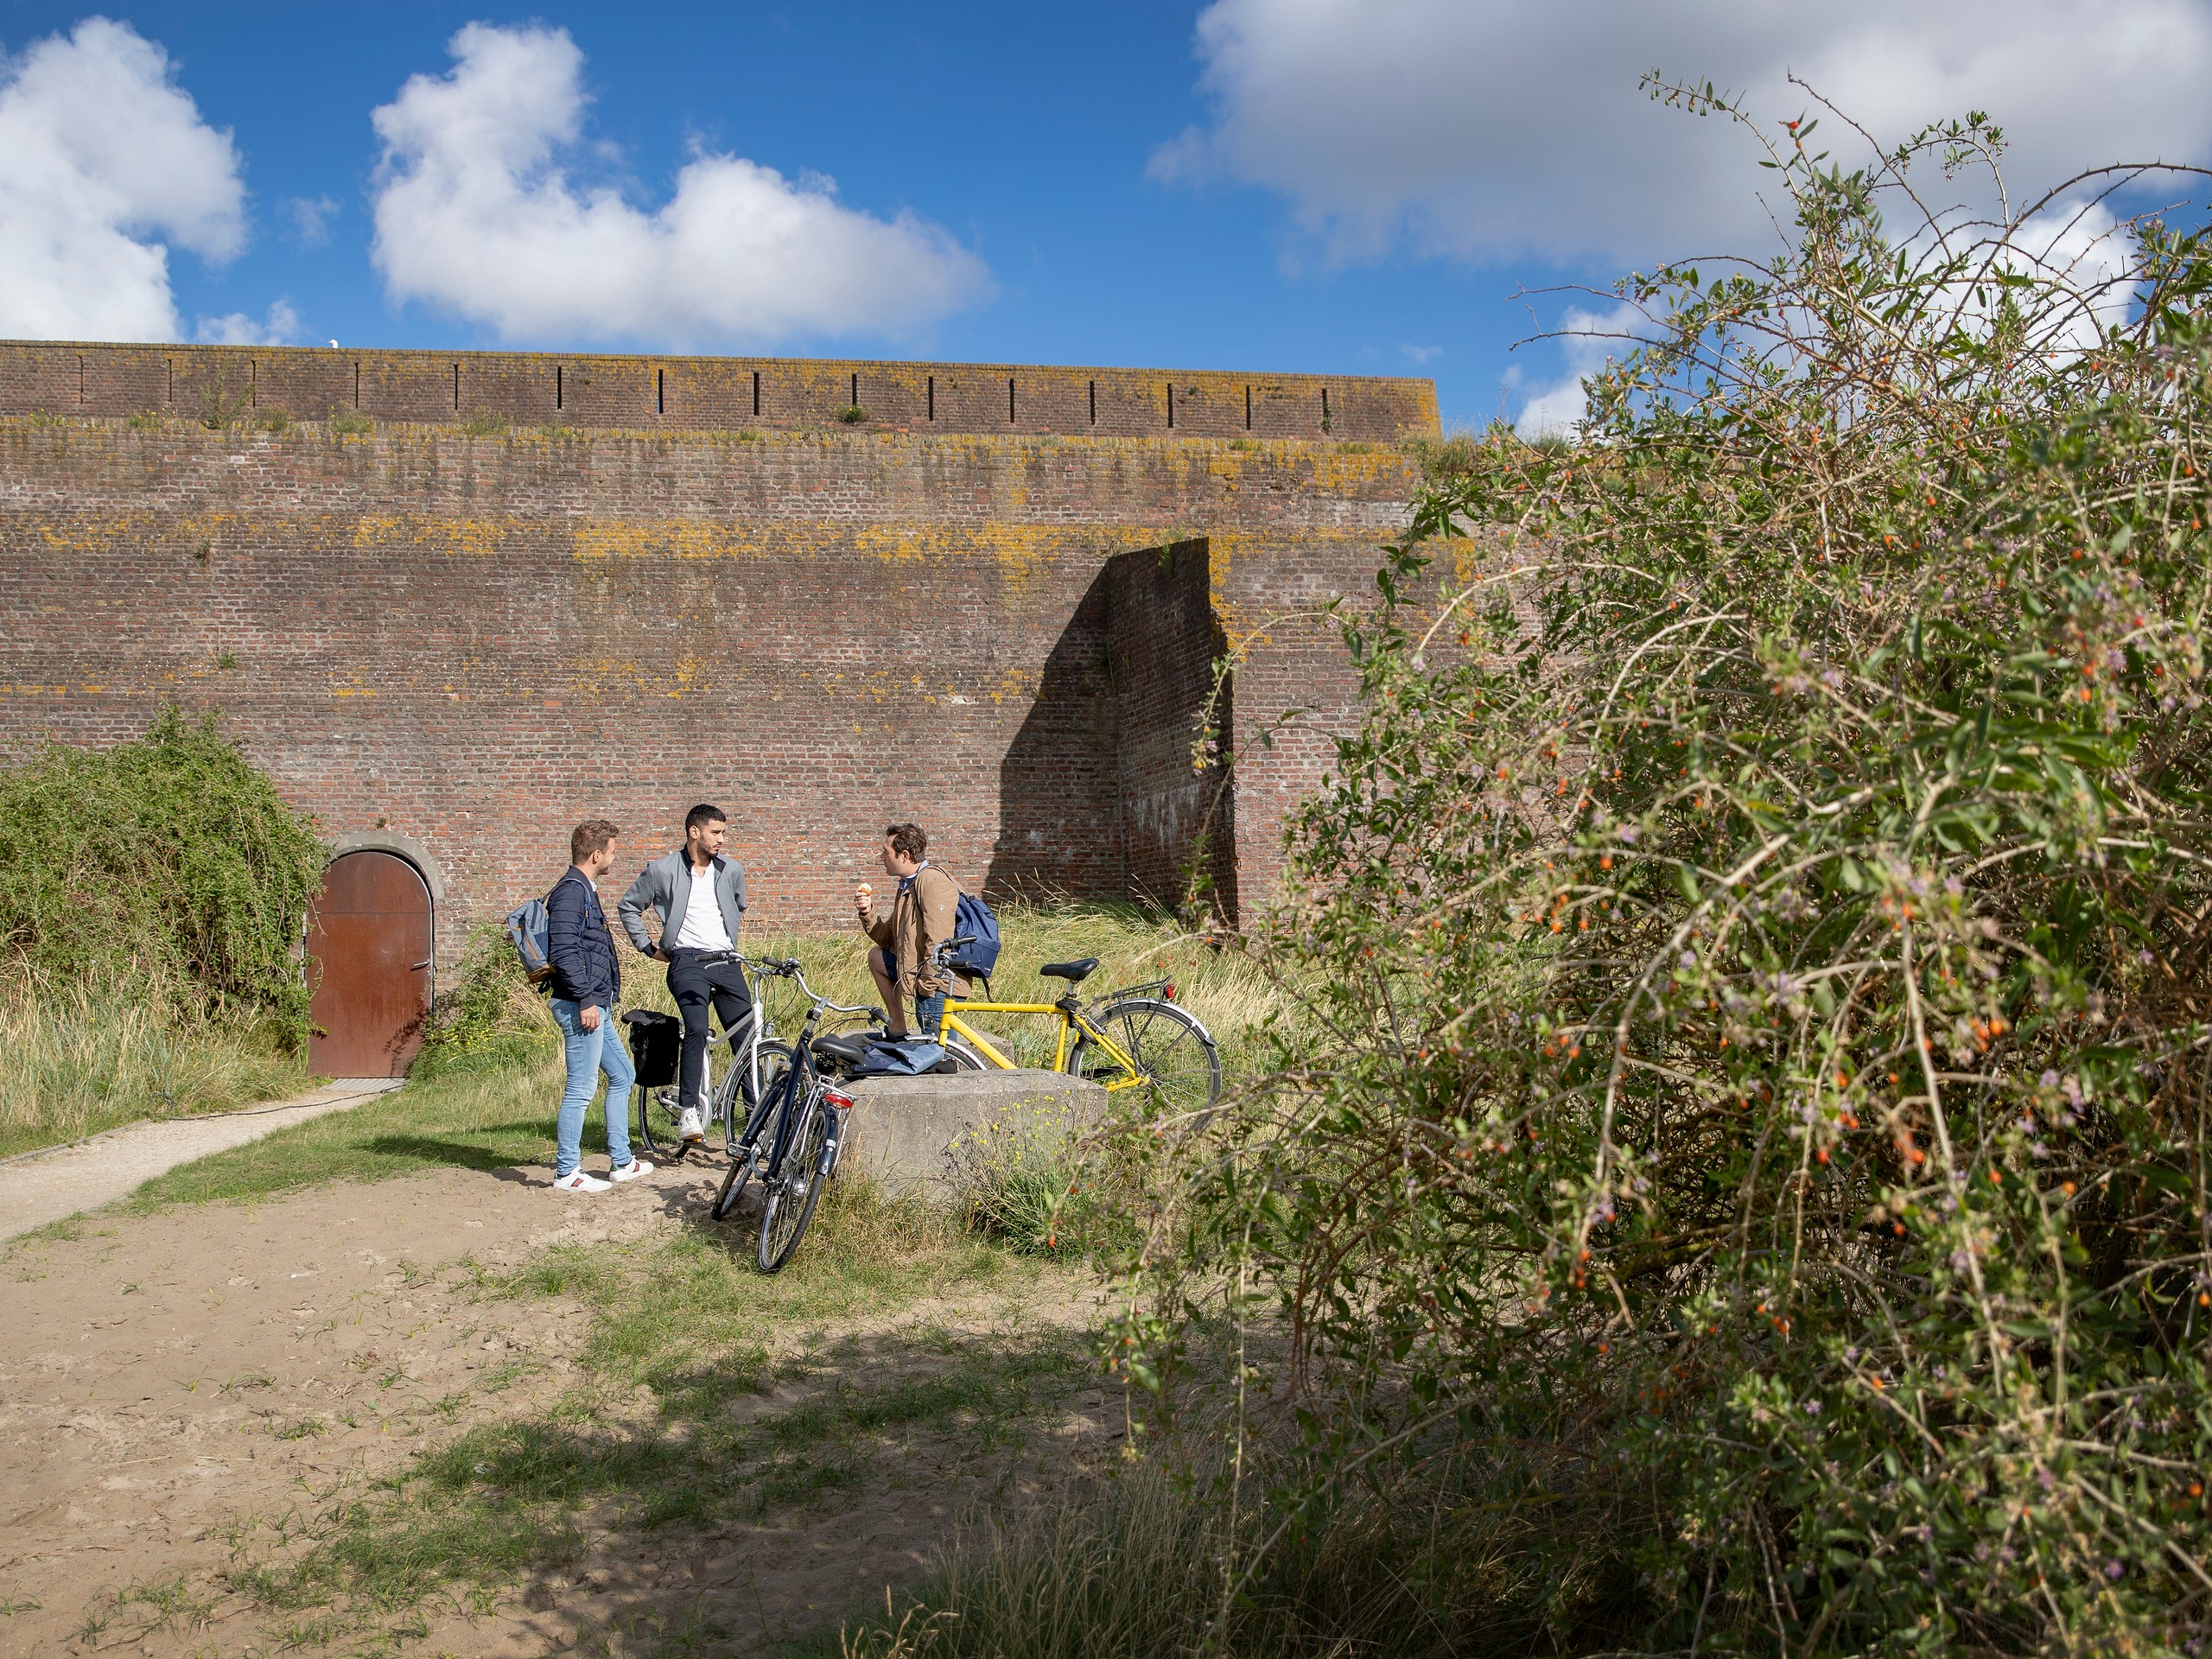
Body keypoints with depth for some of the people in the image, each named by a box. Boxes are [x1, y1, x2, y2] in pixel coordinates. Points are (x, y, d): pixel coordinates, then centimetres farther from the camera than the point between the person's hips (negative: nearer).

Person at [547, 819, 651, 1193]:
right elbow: (563, 952, -23)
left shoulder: (584, 891, 17)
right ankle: (566, 1173, 2)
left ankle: (622, 1162, 24)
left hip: (597, 1006, 11)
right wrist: (586, 999, -23)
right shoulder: (571, 892, -15)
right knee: (582, 1089, -5)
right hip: (582, 1007, -11)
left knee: (622, 1075, 17)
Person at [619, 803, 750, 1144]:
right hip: (688, 962, -4)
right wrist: (648, 947, 7)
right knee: (697, 1029, -25)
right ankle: (688, 1110, -20)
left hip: (728, 962, 4)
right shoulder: (662, 871, 0)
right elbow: (628, 907, 11)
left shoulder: (732, 870, 11)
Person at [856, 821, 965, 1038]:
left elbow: (938, 941, -24)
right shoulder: (907, 886, 18)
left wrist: (927, 984, -23)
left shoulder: (932, 881, -16)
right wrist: (868, 913, 4)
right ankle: (897, 1028, 22)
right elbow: (888, 940, 20)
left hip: (937, 986, -11)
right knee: (876, 957, 25)